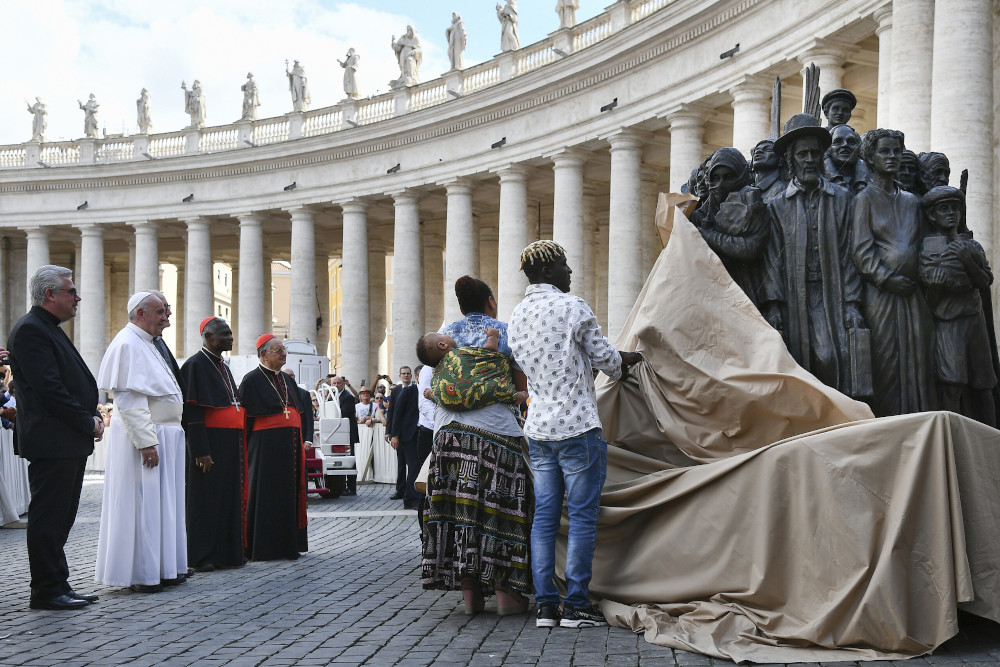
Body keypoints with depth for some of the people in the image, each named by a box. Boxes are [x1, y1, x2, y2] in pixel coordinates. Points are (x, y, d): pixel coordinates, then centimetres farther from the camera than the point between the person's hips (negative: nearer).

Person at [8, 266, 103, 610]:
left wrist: (92, 416, 6)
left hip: (70, 443, 10)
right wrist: (89, 422, -13)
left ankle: (58, 586, 20)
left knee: (60, 517, 13)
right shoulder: (30, 330, -13)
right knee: (48, 517, -4)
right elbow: (49, 388, -20)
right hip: (50, 443, -10)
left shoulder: (50, 330, 19)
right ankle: (46, 591, 3)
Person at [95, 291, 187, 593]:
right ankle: (141, 575, 2)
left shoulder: (147, 343, 17)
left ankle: (162, 568, 19)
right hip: (145, 435, -10)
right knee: (143, 504, -5)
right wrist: (146, 443, -25)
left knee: (163, 504, 12)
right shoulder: (128, 344, -14)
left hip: (164, 435, 10)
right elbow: (129, 400, -21)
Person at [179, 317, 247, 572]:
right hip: (210, 443, -8)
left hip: (231, 443, 8)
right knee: (206, 498, -3)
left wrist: (241, 446, 17)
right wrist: (201, 451, -21)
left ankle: (227, 552, 15)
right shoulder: (195, 365, -9)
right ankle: (201, 557, 3)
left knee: (229, 497, 9)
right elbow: (192, 411, -16)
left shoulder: (223, 367, 18)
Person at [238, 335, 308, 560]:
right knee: (266, 495, -3)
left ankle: (288, 543, 14)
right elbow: (245, 415, -9)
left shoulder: (286, 379, 16)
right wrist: (248, 447, -13)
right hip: (266, 446, -7)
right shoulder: (252, 380, -6)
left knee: (289, 493, 8)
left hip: (290, 445, 7)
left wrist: (300, 443, 14)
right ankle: (263, 547, 2)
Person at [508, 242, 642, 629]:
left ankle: (545, 605, 10)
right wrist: (621, 368, 21)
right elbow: (604, 359, -4)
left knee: (544, 517, 8)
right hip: (578, 427, -7)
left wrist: (616, 360, 24)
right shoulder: (573, 308, -11)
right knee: (582, 516, 0)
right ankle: (576, 605, 3)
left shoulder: (517, 316, 11)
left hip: (538, 428, 7)